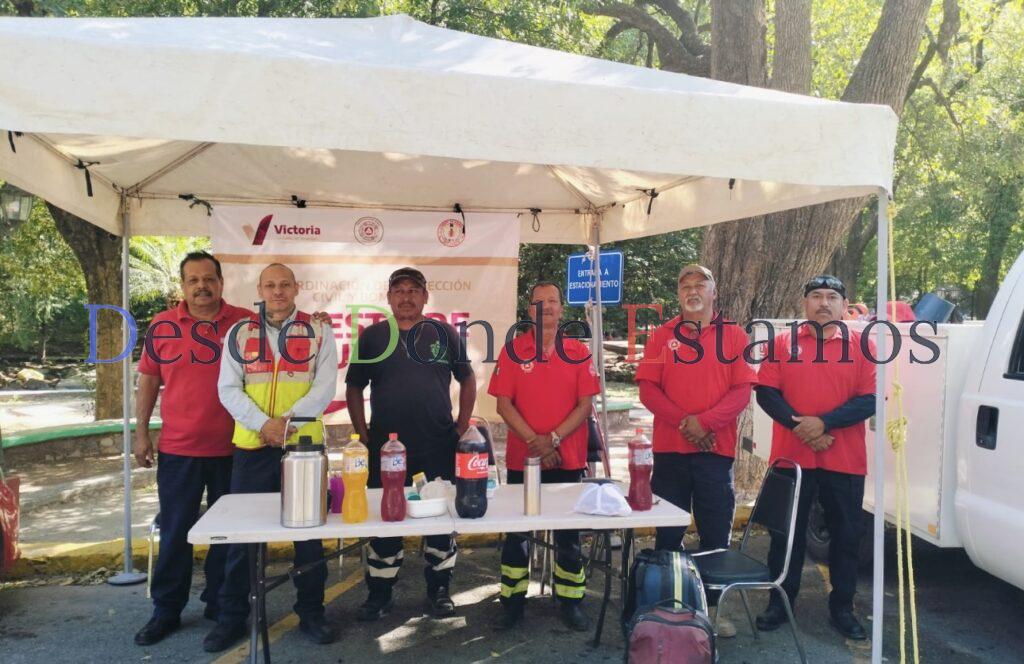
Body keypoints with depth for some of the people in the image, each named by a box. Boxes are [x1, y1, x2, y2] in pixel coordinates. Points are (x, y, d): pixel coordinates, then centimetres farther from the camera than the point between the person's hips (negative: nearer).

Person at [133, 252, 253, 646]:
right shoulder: (161, 326, 2)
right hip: (177, 449, 1)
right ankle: (166, 610, 24)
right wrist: (140, 432, 5)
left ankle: (221, 606, 27)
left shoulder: (246, 323, -1)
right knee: (175, 532, 9)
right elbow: (148, 380, 7)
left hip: (232, 449, 0)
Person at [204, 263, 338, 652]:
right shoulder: (239, 334, 8)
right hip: (252, 445, 1)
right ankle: (232, 616, 21)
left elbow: (325, 387, -4)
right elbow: (228, 388, 1)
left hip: (304, 444, -1)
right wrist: (263, 424, -13)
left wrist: (288, 420, -16)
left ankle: (311, 612, 20)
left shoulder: (318, 333, 4)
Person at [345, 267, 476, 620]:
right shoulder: (372, 336, 4)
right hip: (385, 445, 0)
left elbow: (467, 379, 10)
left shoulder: (444, 333, 4)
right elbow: (353, 388, 8)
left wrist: (462, 426, 2)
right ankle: (379, 593, 22)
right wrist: (364, 434, 1)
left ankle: (439, 589, 24)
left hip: (439, 445, 0)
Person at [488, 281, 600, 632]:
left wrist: (553, 439, -13)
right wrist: (534, 441, -14)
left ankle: (570, 602, 22)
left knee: (568, 534, 9)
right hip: (521, 458, 0)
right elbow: (503, 403, -4)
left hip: (567, 459, 0)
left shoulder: (578, 352, 2)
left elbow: (585, 404, -2)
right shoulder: (513, 350, 1)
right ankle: (513, 602, 21)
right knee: (516, 532, 8)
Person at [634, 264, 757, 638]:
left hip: (716, 449, 0)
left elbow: (742, 392, -3)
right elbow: (648, 389, 0)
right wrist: (683, 421, -13)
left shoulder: (733, 336, 5)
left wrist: (705, 422, -16)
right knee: (668, 534, 8)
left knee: (716, 535, 7)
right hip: (669, 449, 0)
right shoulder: (662, 336, 7)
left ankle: (712, 607, 21)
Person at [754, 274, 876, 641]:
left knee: (846, 535, 11)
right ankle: (780, 603, 25)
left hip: (845, 461, 0)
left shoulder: (861, 345, 3)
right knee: (786, 533, 10)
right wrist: (799, 425, -15)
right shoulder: (782, 343, 4)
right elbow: (766, 393, -1)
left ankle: (842, 608, 27)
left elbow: (870, 400, -5)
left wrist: (824, 423, -17)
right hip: (791, 457, 0)